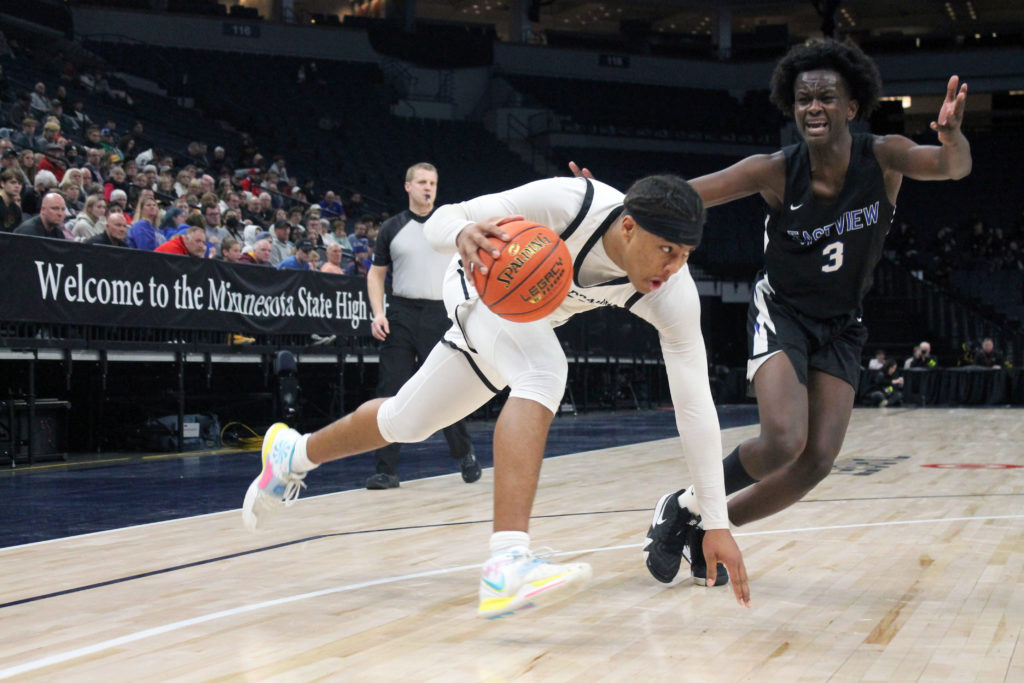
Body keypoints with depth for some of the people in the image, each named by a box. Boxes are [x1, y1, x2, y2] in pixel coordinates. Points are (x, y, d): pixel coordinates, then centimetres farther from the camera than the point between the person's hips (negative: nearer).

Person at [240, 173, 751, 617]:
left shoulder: (674, 293, -30)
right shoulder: (568, 203, -39)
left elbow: (695, 406, -27)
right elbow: (439, 221, -29)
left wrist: (717, 522, -31)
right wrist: (463, 233, -54)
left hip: (535, 319, 5)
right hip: (484, 280, -5)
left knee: (406, 422, 17)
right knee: (543, 374, -36)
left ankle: (293, 454, 46)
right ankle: (507, 565, -45)